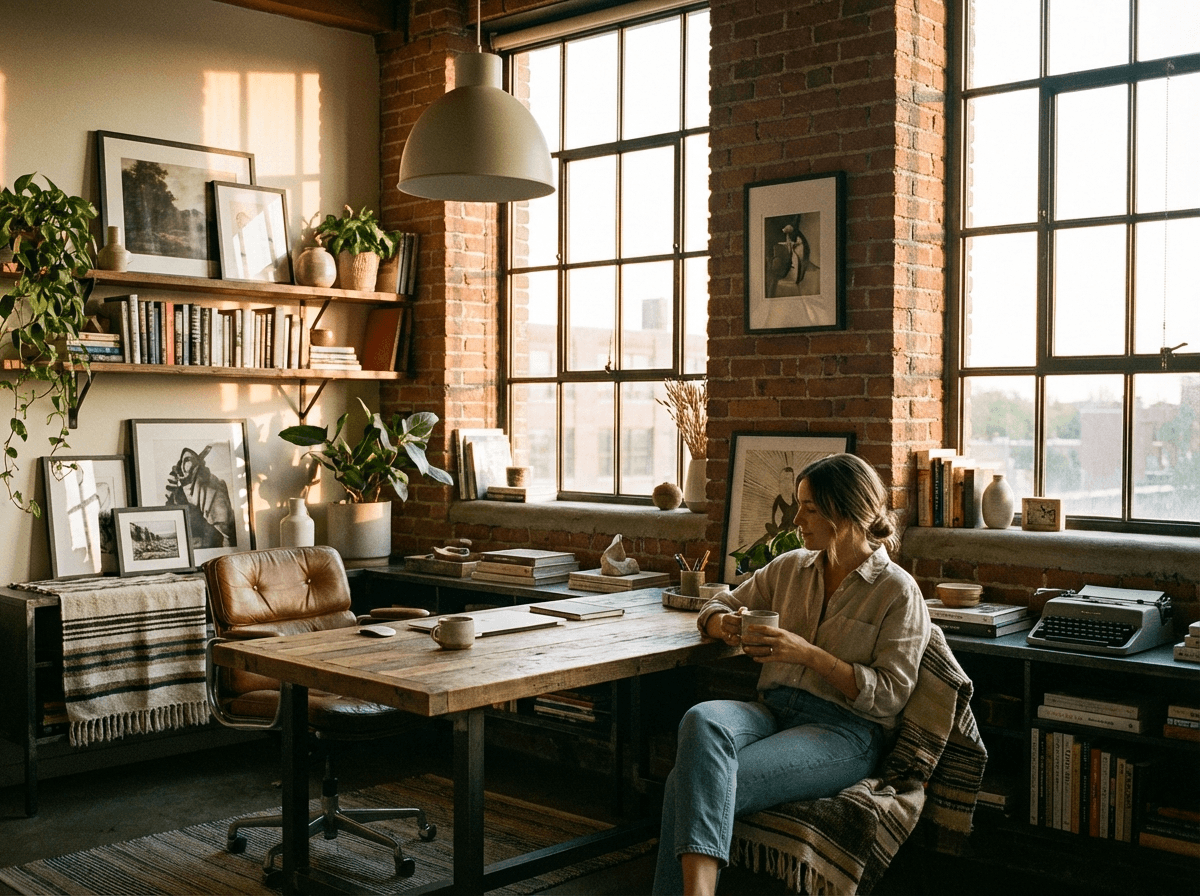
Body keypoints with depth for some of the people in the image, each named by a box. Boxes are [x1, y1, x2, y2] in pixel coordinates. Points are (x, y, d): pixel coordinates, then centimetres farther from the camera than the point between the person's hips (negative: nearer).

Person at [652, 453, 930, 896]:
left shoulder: (898, 592, 0)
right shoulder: (790, 567, 16)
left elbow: (889, 695, -6)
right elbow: (717, 607, 25)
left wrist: (808, 653, -15)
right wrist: (727, 624, -1)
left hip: (844, 731, -5)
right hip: (772, 710, 5)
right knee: (702, 720, -33)